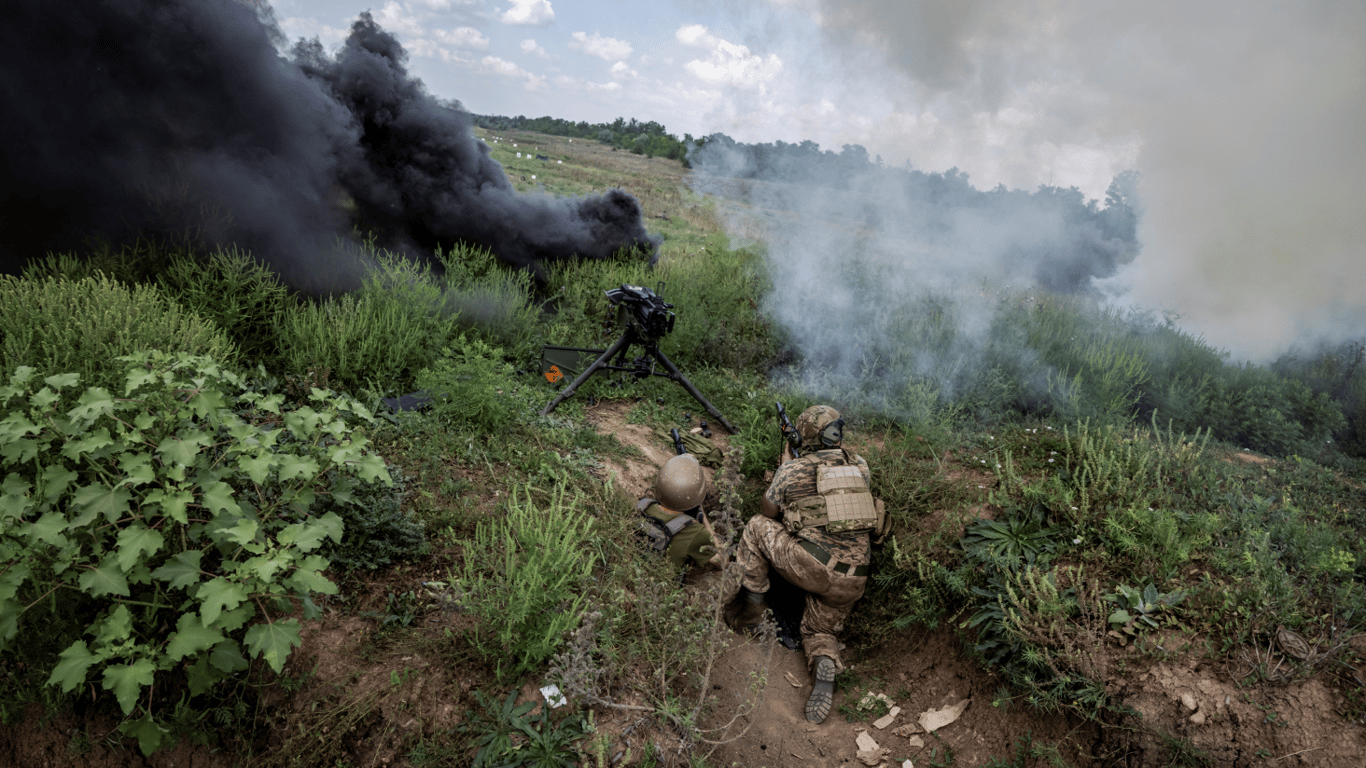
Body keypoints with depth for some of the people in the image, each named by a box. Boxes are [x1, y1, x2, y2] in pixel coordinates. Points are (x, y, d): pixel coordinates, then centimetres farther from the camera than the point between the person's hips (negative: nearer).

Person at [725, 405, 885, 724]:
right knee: (819, 631, 26)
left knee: (757, 527, 16)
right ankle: (825, 666, -8)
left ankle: (750, 603, 19)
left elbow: (767, 512, 13)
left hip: (811, 567, -5)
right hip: (851, 581, 5)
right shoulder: (860, 466, 9)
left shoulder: (792, 470, -2)